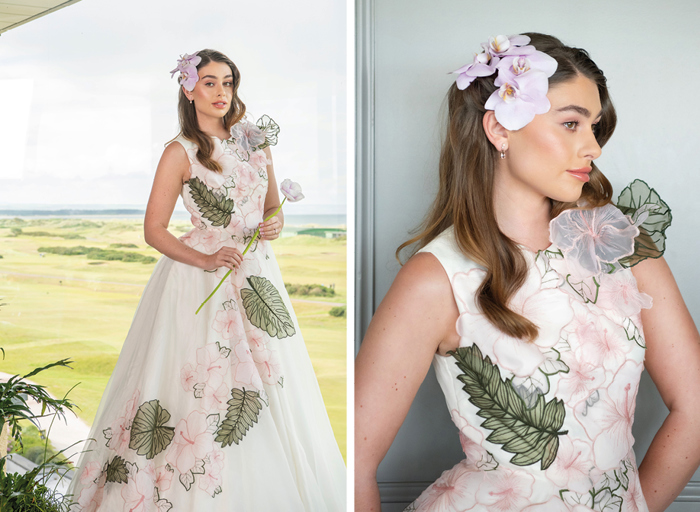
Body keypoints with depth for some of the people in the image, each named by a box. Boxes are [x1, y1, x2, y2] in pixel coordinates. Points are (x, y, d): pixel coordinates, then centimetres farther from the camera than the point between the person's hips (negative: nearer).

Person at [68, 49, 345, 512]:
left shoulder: (255, 139, 11)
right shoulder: (181, 152, -4)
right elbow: (154, 230, -5)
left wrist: (276, 223, -3)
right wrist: (204, 259, -17)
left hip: (257, 273, 5)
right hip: (202, 277, -5)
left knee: (271, 383, 5)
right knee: (201, 384, -6)